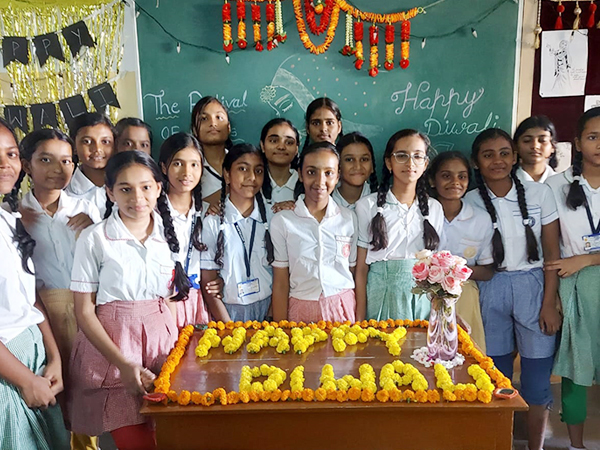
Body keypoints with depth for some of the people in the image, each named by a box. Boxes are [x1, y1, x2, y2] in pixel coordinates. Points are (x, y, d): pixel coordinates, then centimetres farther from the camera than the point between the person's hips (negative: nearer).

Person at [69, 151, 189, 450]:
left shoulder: (169, 234, 4)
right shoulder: (94, 239, -7)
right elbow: (84, 311, -7)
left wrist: (176, 350, -1)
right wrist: (123, 364, -15)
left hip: (161, 340, 4)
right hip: (110, 343, -3)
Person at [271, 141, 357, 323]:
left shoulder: (349, 218, 1)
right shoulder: (281, 221, -4)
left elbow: (356, 273, 5)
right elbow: (281, 282, -1)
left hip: (343, 309, 2)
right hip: (301, 312, -1)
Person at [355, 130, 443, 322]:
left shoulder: (434, 208, 6)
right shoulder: (367, 205, -3)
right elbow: (361, 267, -3)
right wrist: (359, 319, -6)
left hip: (421, 299, 3)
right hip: (381, 298, -2)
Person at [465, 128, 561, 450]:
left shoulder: (539, 194, -2)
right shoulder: (469, 202, -1)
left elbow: (552, 253, 1)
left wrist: (549, 303, -4)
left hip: (533, 288, 0)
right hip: (489, 292, 0)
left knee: (537, 378, 4)